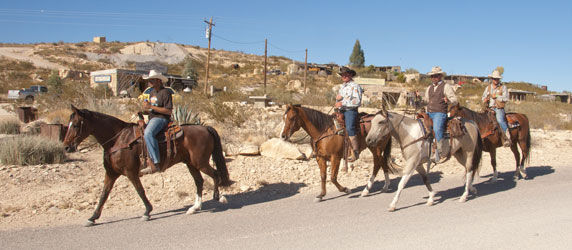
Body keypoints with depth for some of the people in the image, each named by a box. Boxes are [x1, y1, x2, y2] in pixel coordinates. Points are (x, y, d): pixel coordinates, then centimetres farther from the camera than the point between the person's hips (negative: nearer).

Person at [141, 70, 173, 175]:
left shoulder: (165, 92, -11)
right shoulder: (152, 92, 18)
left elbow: (168, 111, -18)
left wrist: (151, 107, -21)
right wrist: (145, 108, 3)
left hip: (161, 118, -11)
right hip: (152, 118, 11)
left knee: (148, 133, -35)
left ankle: (155, 163, -39)